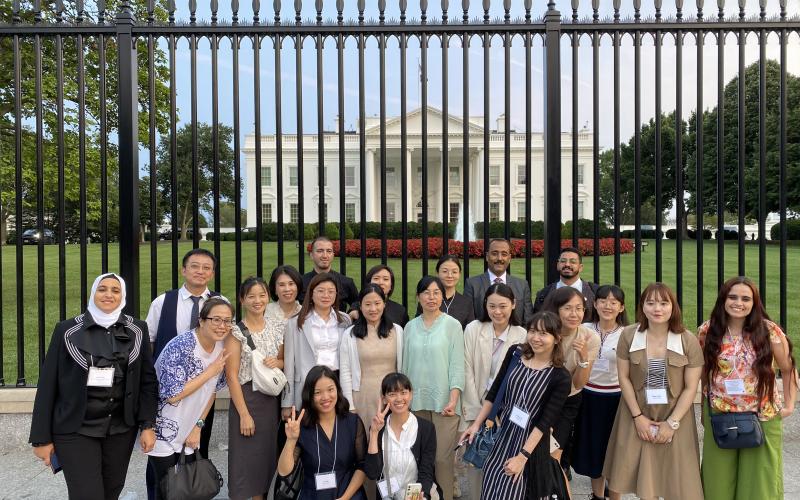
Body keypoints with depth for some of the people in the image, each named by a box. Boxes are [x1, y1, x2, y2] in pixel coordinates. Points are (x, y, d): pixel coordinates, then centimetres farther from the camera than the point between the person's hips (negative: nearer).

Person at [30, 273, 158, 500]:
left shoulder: (137, 330, 2)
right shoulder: (67, 330, -4)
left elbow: (148, 379, 2)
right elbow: (48, 385, -2)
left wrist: (147, 425, -4)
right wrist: (42, 438, -3)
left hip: (121, 428, 2)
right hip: (75, 430, -2)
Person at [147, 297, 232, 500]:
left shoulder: (221, 347, -3)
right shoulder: (180, 346, -25)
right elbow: (172, 395, -28)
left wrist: (198, 426, 4)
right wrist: (211, 371, -23)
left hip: (190, 432, 6)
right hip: (164, 432, -6)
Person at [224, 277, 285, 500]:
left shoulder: (275, 329, 6)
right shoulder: (236, 332, -9)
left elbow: (285, 361, 17)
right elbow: (232, 376, -12)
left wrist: (278, 362, -7)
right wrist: (244, 414, -16)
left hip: (272, 400, 5)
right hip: (246, 399, -5)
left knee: (267, 455, 13)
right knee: (245, 458, 1)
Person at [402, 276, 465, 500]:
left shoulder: (452, 325, -1)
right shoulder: (410, 327, 8)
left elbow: (457, 364, -4)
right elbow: (406, 365, 12)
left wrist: (453, 399, -13)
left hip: (444, 401, -3)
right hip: (416, 401, 3)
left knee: (442, 457, -4)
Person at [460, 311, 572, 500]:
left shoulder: (561, 377, -15)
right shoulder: (515, 353, -4)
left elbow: (545, 422, -17)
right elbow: (495, 390, 4)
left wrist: (522, 456, -19)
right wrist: (477, 423, 3)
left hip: (530, 441, -4)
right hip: (501, 434, 4)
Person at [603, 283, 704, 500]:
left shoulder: (688, 340, -9)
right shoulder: (628, 335, -8)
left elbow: (691, 388, -6)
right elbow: (624, 378, -3)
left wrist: (671, 423, -10)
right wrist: (638, 417, -6)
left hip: (675, 417, 0)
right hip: (638, 415, 1)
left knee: (675, 478, 5)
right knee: (642, 476, 6)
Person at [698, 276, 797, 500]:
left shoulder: (769, 331, -9)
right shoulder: (707, 331, -5)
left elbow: (788, 369, 3)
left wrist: (789, 404, -1)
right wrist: (705, 405, 6)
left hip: (762, 417, -1)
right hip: (719, 416, 1)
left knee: (758, 479, 9)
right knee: (719, 481, 10)